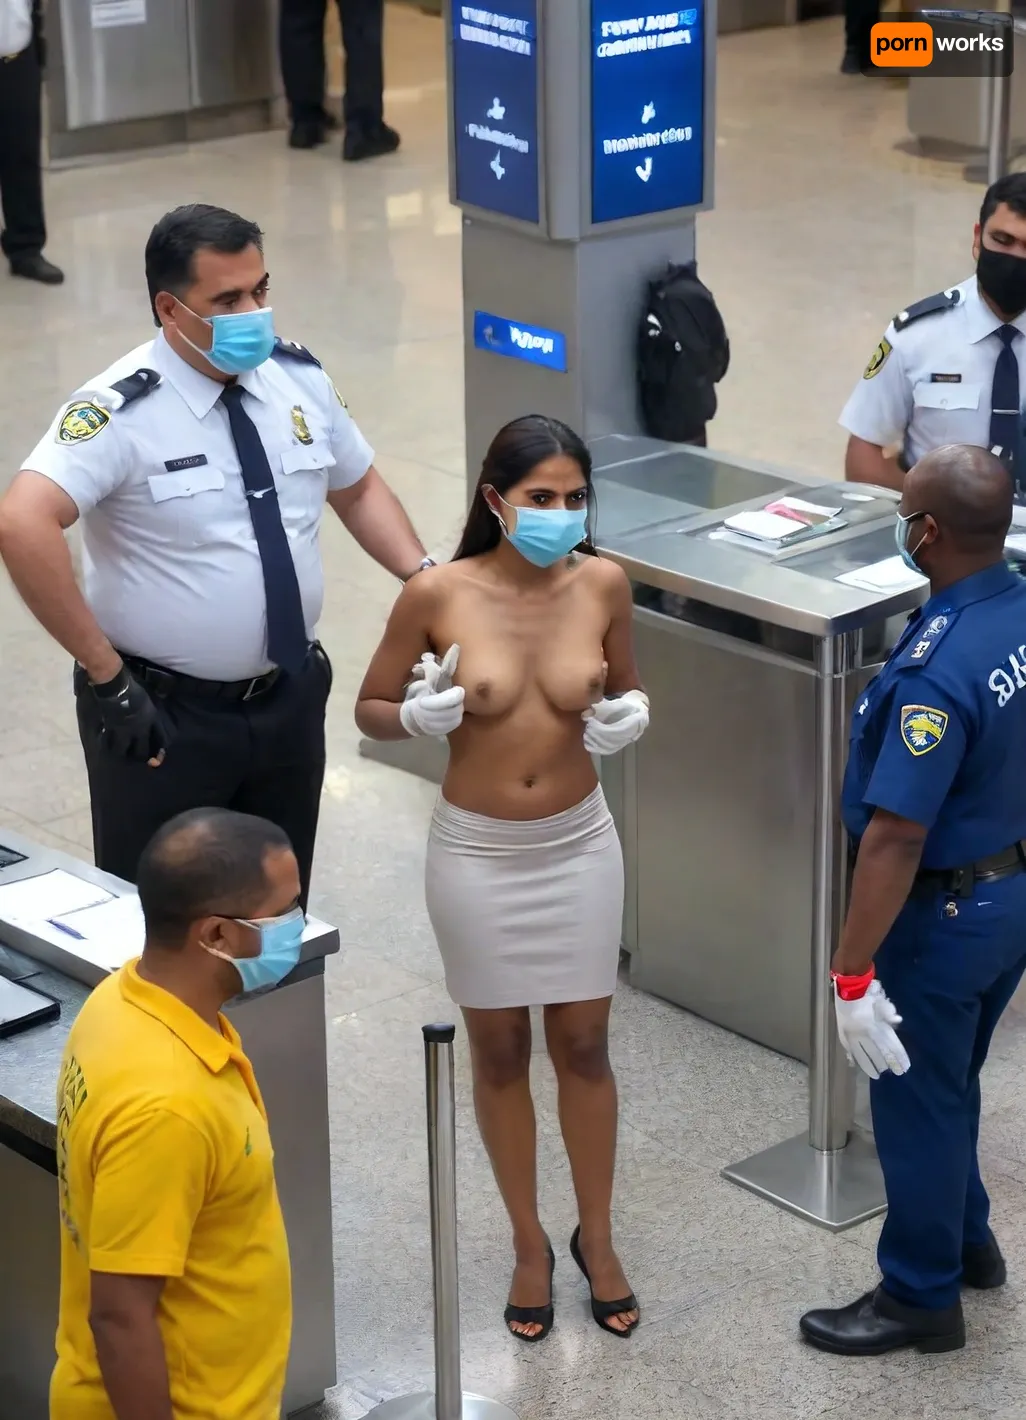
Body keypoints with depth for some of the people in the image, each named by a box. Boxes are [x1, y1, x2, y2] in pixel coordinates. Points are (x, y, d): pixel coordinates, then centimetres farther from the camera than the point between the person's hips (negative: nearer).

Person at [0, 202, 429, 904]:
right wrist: (106, 675, -29)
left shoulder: (300, 376, 0)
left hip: (291, 700, 6)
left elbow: (358, 488, 15)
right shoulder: (122, 412, -20)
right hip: (164, 715, -5)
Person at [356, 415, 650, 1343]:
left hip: (578, 846, 1)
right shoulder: (438, 595, -16)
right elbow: (370, 711, -3)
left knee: (584, 1047, 12)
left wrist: (631, 717, -15)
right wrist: (417, 716, -25)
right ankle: (530, 1244, 31)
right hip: (477, 852, -1)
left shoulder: (603, 585, -10)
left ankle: (597, 1237, 32)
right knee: (500, 1053, 13)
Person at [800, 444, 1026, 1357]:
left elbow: (895, 837, -30)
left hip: (946, 914, -8)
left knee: (916, 1104, 10)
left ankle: (922, 1297, 25)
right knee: (950, 1086, 27)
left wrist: (853, 971, -25)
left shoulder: (937, 672, -32)